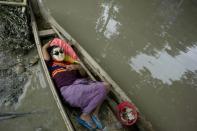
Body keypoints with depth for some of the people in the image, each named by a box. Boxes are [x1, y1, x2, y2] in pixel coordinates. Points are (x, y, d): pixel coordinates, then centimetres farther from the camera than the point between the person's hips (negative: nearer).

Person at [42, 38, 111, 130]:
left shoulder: (69, 64, 27)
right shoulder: (51, 64, 15)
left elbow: (83, 74, 25)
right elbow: (44, 48, 12)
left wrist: (77, 67, 5)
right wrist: (52, 41, 30)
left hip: (81, 83, 7)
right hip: (70, 90, -6)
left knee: (106, 85, -6)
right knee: (102, 89, -18)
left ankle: (94, 113, -6)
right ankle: (85, 115, -4)